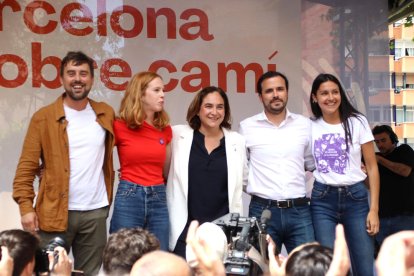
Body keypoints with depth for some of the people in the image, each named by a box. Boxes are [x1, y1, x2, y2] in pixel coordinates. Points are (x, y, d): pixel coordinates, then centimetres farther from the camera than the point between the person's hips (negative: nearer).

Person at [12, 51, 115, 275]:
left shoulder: (106, 114, 8)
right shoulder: (43, 118, -2)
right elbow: (26, 168, -5)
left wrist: (107, 197, 10)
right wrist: (26, 206, -13)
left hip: (96, 212, 3)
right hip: (55, 213, -3)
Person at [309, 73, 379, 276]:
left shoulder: (357, 122, 0)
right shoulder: (309, 127, 3)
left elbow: (372, 167, 2)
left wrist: (374, 209, -3)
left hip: (355, 197, 0)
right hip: (322, 200, 0)